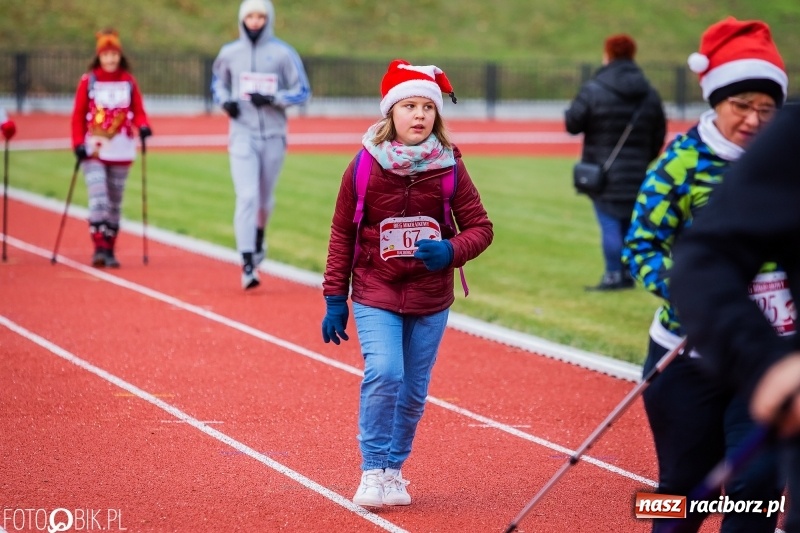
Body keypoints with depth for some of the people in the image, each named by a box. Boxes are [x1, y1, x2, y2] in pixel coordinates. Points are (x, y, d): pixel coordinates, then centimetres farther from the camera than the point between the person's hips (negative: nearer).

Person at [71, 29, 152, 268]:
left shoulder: (129, 81, 6)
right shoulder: (88, 81, 0)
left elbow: (138, 110, 5)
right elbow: (78, 115, 0)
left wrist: (143, 126, -16)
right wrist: (78, 144, -9)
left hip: (121, 152, 3)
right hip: (94, 150, -2)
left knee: (115, 203, 8)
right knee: (98, 200, -15)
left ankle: (109, 250, 16)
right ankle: (99, 248, -14)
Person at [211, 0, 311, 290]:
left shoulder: (283, 53, -3)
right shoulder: (230, 53, 4)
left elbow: (302, 91, -1)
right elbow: (218, 82, 20)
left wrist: (272, 99, -16)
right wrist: (225, 101, -2)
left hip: (273, 135, 0)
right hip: (243, 134, 0)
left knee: (265, 197, 13)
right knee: (247, 196, -13)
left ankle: (259, 235, 44)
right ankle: (247, 263, -16)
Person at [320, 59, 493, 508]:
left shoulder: (449, 167, -7)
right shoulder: (364, 166, -8)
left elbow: (481, 227, -1)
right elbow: (342, 233, 1)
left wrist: (451, 251, -23)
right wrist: (335, 298, 1)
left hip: (431, 298, 2)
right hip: (375, 293, -2)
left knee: (414, 390, 8)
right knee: (383, 373, -20)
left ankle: (395, 469, 26)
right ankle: (374, 472, -6)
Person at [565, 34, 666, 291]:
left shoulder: (594, 89, -11)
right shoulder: (649, 93, 7)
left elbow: (572, 123, -8)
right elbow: (659, 135, 11)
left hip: (603, 173, -5)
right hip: (636, 175, 5)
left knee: (610, 224, -4)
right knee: (630, 224, 13)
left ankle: (614, 276, -6)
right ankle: (628, 274, 17)